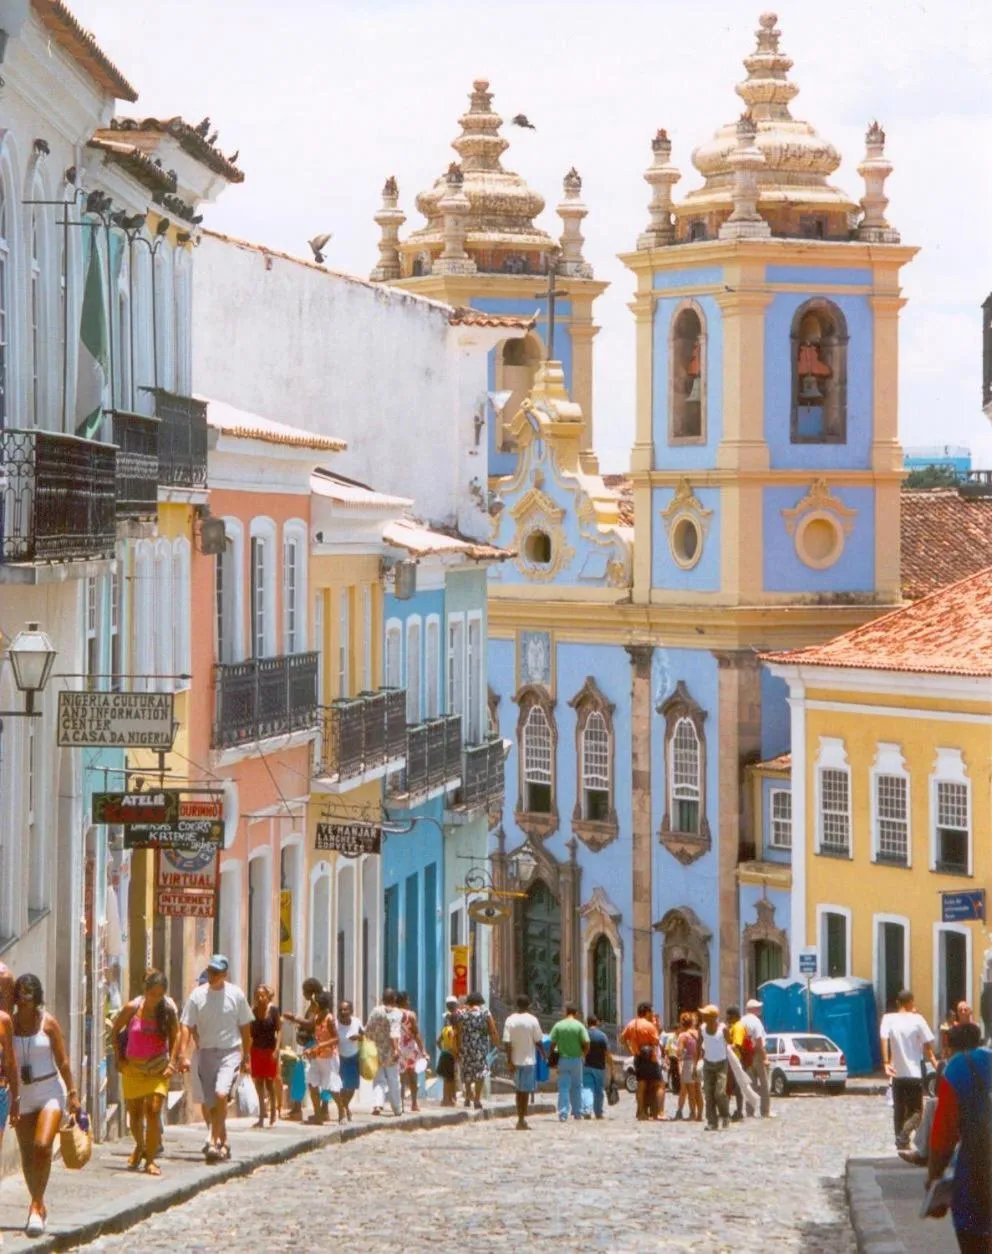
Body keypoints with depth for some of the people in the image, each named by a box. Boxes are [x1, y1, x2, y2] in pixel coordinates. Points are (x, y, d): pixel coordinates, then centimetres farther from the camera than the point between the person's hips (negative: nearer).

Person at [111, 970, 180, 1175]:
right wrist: (118, 1057, 3)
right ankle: (139, 1146, 39)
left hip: (158, 1068, -1)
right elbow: (114, 1031, 5)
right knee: (135, 1112, 10)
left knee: (153, 1110, -13)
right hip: (133, 1067, 1)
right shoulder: (132, 1008, -7)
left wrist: (172, 1062, -3)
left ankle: (150, 1159, -9)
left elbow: (175, 1035, 4)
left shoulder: (168, 1010, -6)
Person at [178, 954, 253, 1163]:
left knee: (221, 1094, -23)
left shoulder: (236, 995, -1)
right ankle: (223, 1142, 23)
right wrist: (185, 1054, -10)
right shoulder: (197, 995, 0)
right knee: (211, 1103, 7)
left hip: (230, 1052, -3)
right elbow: (187, 1026, 0)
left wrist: (246, 1057, 10)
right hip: (205, 1052, 3)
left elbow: (244, 1028, 8)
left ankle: (214, 1142, -19)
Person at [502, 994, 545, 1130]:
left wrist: (509, 1060, -3)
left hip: (515, 1059, 3)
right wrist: (543, 1053, 11)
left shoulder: (510, 1020, -2)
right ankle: (521, 1120, -5)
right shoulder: (532, 1020, -8)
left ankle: (520, 1118, 21)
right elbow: (537, 1041, -6)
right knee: (525, 1090, -1)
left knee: (518, 1089, 15)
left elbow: (507, 1042, -6)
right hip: (529, 1059, -3)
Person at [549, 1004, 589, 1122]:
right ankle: (577, 1113, 17)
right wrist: (583, 1053, 11)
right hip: (576, 1059, 0)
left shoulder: (558, 1026, -1)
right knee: (576, 1087, 12)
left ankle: (563, 1113, -6)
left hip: (563, 1059, 0)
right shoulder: (579, 1026, -5)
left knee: (563, 1087, 2)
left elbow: (552, 1043, -3)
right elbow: (586, 1043, -9)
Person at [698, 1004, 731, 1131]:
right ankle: (712, 1122, 1)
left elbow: (729, 1045, -8)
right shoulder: (702, 1029, -1)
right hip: (708, 1064, 4)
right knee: (708, 1094, -3)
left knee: (719, 1092, -13)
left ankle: (725, 1116, 11)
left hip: (721, 1063, -4)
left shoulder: (723, 1029, -13)